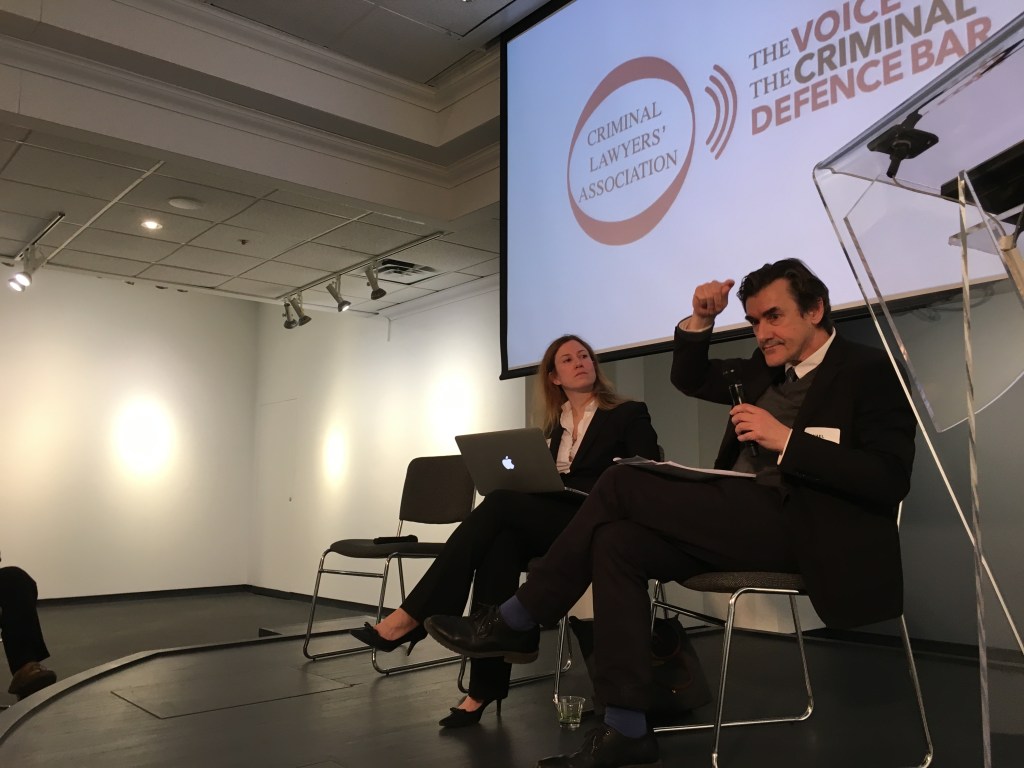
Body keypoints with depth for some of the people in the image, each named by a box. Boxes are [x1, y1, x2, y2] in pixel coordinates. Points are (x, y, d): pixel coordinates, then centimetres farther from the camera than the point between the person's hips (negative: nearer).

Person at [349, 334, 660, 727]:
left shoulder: (630, 414, 6)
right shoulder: (555, 425, 20)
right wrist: (522, 480, -4)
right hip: (549, 525, 5)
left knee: (500, 504, -28)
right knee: (499, 543, -32)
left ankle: (412, 618, -28)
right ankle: (483, 689, -32)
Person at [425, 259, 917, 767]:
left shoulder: (869, 372, -2)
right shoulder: (767, 367, 20)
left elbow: (890, 480, -14)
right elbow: (689, 379, 28)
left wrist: (787, 440, -21)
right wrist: (701, 320, 8)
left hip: (798, 528, -8)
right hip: (743, 518, 8)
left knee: (623, 483, -19)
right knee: (617, 542, -18)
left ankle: (517, 621, -5)